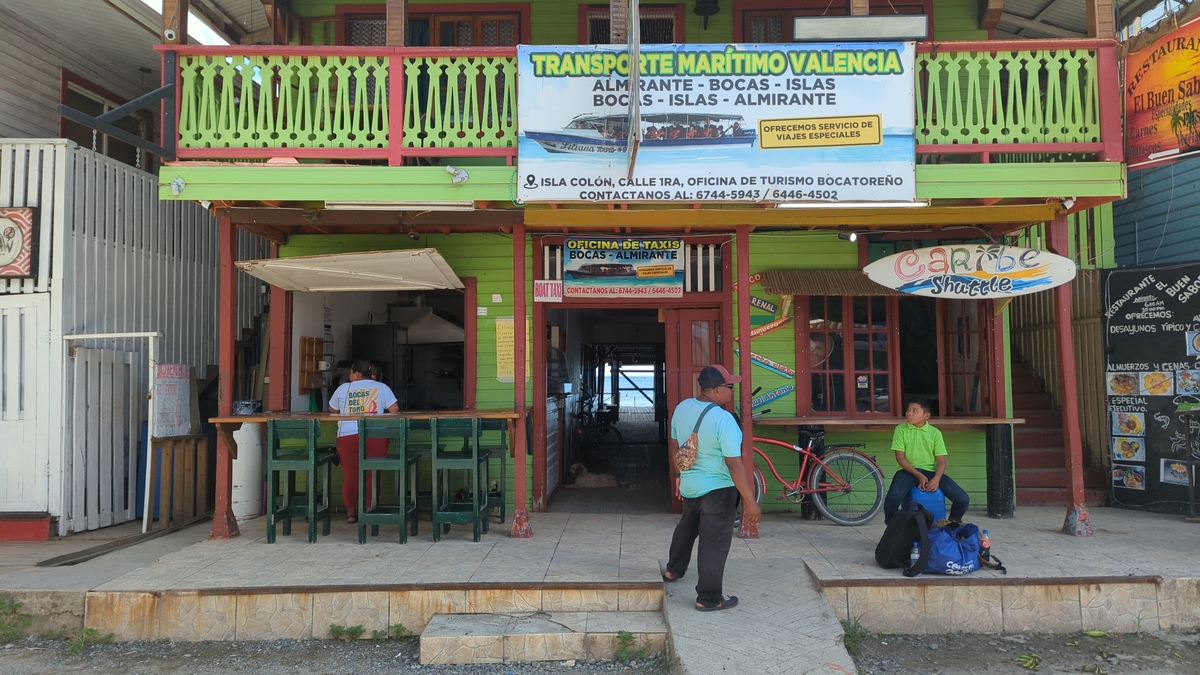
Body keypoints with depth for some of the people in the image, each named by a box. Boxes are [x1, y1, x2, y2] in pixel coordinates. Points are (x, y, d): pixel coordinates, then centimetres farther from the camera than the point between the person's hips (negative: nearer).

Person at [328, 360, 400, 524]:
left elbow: (332, 409, 22)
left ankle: (351, 512, 13)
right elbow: (395, 409, 1)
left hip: (347, 436, 1)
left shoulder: (343, 388, 10)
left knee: (350, 476, 7)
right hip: (375, 436, 0)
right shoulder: (381, 387, 8)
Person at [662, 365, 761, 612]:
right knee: (714, 543, 5)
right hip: (717, 489, -7)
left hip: (689, 485, 8)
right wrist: (750, 501, -19)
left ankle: (673, 570, 47)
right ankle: (708, 598, 16)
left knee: (687, 527, 29)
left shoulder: (682, 408, -3)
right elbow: (734, 464, -25)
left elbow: (674, 446, 10)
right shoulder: (723, 419, -25)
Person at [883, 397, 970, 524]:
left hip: (930, 471, 2)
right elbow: (900, 457, -4)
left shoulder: (935, 433, 4)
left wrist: (936, 479, -19)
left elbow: (941, 461, 1)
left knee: (963, 499, -15)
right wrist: (918, 475, -16)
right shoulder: (901, 429, 0)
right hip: (909, 471, -2)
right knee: (892, 500, -31)